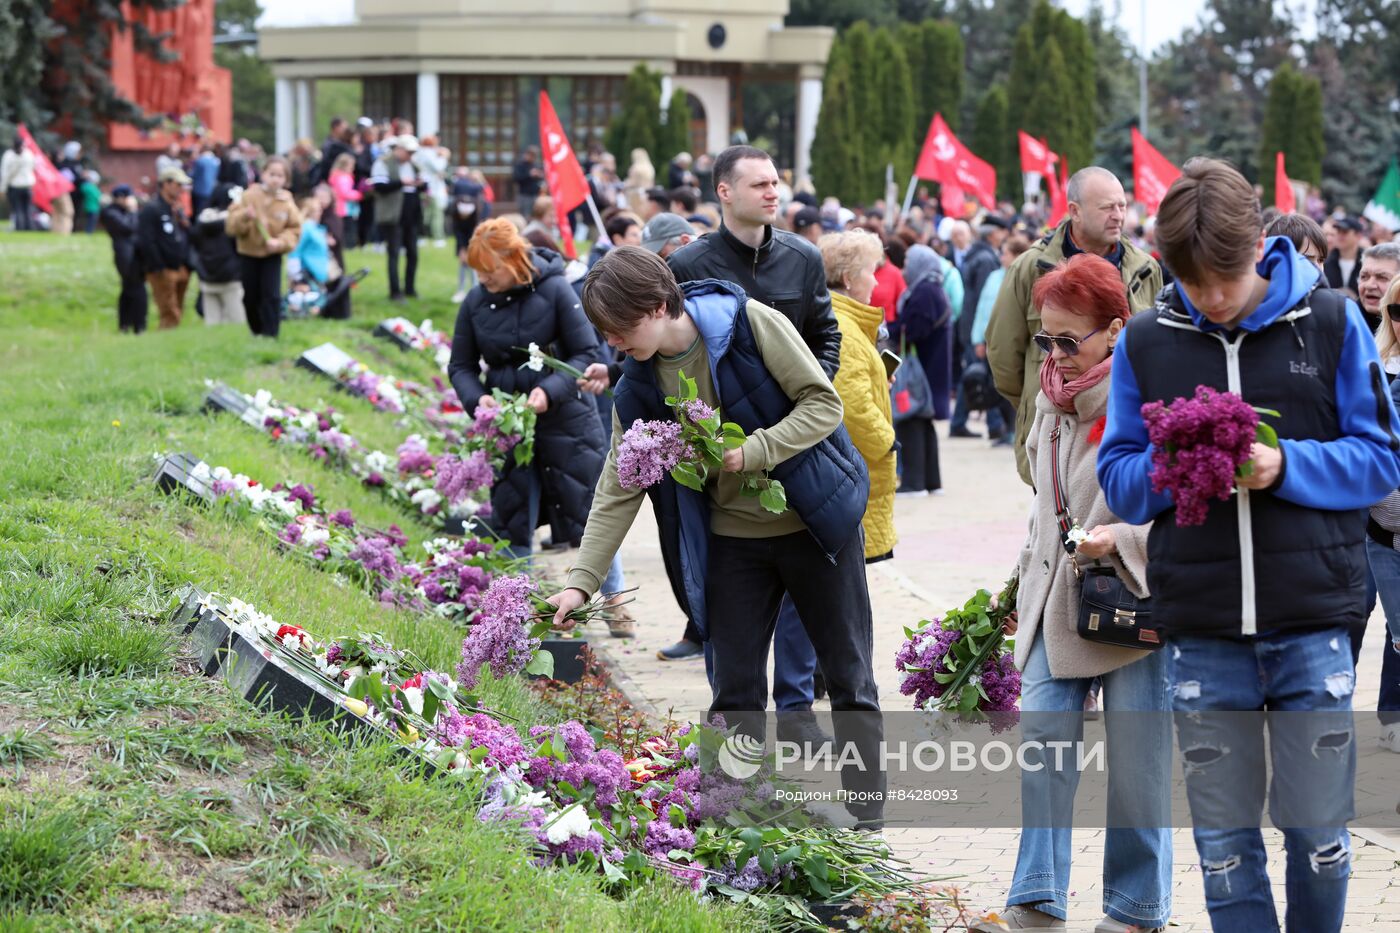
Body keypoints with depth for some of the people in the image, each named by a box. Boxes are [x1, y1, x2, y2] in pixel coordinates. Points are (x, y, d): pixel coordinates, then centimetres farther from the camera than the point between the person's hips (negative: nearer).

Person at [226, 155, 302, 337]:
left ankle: (270, 333, -3)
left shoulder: (287, 202, -7)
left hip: (272, 255, 0)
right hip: (248, 254, 0)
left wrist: (280, 242, -19)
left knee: (271, 295, -10)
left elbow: (294, 230, -2)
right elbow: (232, 225, -12)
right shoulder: (249, 196, -11)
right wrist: (244, 216, -33)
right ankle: (256, 331, 28)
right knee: (250, 296, 8)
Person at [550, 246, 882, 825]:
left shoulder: (750, 323, -18)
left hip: (816, 521, -4)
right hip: (733, 538, 4)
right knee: (735, 690, 3)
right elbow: (618, 490, -2)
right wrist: (582, 580, -10)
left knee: (849, 679, 3)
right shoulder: (638, 388, -4)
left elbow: (824, 404, -15)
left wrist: (755, 451, -27)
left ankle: (866, 829, 12)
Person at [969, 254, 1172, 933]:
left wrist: (1124, 537, -22)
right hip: (1056, 602, 6)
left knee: (1136, 763, 3)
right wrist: (1025, 581, 23)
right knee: (1041, 745, -2)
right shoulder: (1052, 397, 11)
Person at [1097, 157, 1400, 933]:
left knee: (1318, 834, 4)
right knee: (1223, 841, 6)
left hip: (1311, 622, -1)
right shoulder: (1144, 342, 5)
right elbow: (1119, 482, 8)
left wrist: (1286, 465, -15)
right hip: (1201, 631, 2)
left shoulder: (1331, 322, 0)